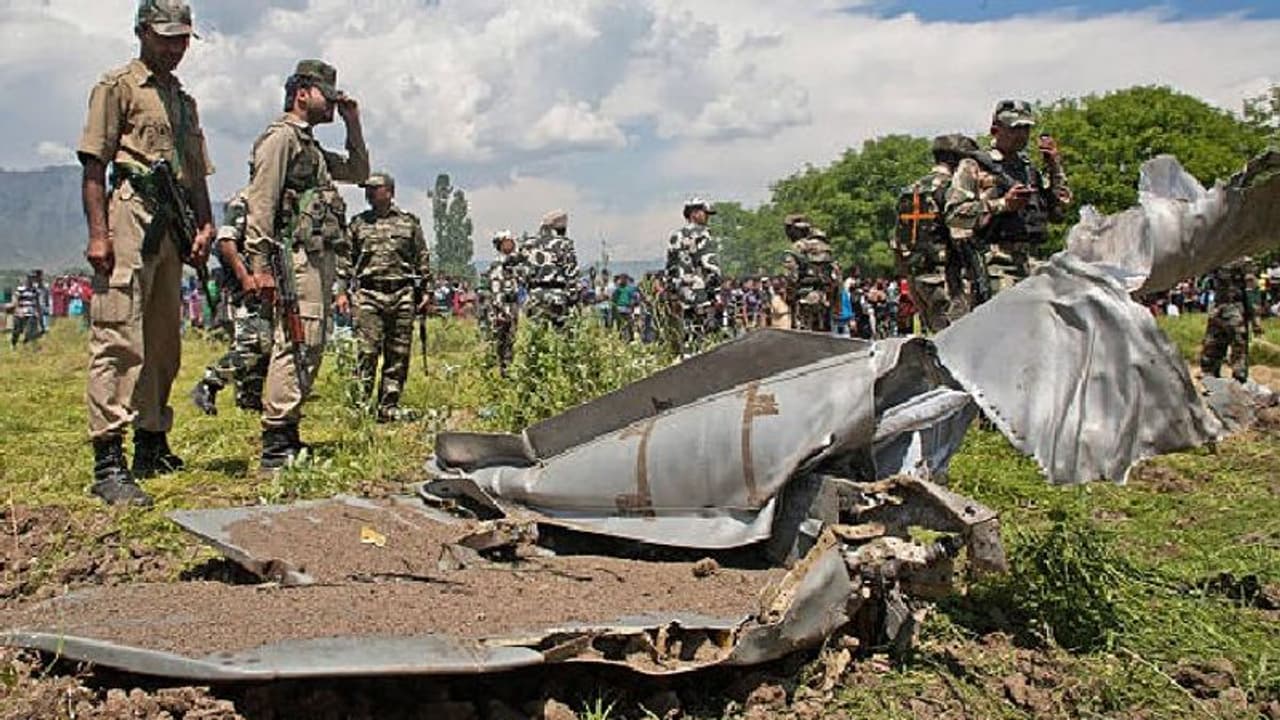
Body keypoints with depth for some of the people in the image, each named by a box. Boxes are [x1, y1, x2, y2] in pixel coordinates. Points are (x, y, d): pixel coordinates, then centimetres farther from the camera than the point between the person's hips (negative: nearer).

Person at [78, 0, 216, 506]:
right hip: (130, 214, -7)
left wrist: (205, 226, 7)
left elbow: (197, 174, 24)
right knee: (119, 339, -13)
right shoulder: (118, 86, 4)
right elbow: (94, 166, -4)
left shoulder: (184, 100, 24)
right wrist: (98, 233, -14)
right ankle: (108, 463, -15)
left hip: (173, 226, 8)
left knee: (164, 343, 11)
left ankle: (152, 447, 22)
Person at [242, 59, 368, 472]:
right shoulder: (280, 137, -3)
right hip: (296, 256, -10)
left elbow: (359, 171, 36)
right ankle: (275, 448, -15)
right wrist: (260, 265, -20)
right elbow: (261, 203, -12)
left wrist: (353, 124, 25)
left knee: (311, 348, 11)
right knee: (295, 345, -15)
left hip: (321, 260, 10)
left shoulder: (312, 148, 26)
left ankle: (288, 438, 17)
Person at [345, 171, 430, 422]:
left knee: (399, 355, 3)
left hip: (402, 294, 1)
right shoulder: (358, 223, 13)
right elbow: (346, 259, 14)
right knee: (367, 351, -9)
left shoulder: (409, 222, 11)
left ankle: (389, 406, 10)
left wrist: (424, 291, 4)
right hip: (368, 294, 0)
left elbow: (423, 259, 11)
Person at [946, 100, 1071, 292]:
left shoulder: (1031, 170, 22)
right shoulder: (973, 167, 2)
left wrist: (1055, 168, 11)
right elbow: (954, 214, -10)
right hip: (992, 264, -7)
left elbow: (1059, 211, 18)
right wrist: (1002, 204, -16)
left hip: (1027, 264, 7)